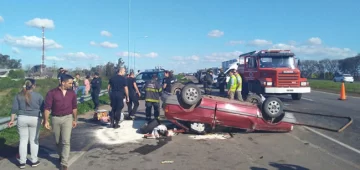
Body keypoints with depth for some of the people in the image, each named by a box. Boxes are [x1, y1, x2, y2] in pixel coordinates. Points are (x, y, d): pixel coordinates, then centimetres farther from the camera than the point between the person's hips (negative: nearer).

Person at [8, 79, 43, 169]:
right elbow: (43, 108, -1)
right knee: (34, 140, 8)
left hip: (22, 118, 2)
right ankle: (34, 161, 15)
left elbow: (14, 108, 0)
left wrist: (12, 120, 6)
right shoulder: (38, 95, -4)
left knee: (23, 140, 9)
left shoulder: (19, 95, 2)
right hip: (35, 119, -2)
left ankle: (22, 162, 13)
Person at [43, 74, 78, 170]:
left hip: (68, 118, 0)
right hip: (55, 118, 0)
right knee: (57, 141, 15)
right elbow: (47, 107, -9)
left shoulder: (72, 93, 2)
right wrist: (46, 121, -16)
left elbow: (74, 107, 11)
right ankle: (61, 155, 40)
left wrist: (75, 119, 13)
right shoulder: (52, 93, -8)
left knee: (66, 141, -7)